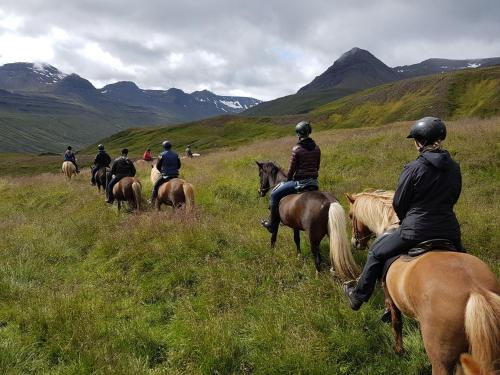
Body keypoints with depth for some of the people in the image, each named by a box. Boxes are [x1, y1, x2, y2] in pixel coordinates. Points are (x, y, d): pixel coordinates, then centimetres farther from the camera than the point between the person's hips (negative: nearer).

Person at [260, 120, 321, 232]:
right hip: (314, 182, 6)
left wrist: (288, 180, 8)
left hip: (299, 182, -6)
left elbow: (291, 169, -9)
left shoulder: (296, 149, -13)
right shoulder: (317, 148, 4)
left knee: (274, 195, 9)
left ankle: (272, 224, 13)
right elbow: (317, 167, 12)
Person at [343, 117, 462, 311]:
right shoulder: (455, 168, 3)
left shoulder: (414, 168, -15)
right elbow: (453, 198, 14)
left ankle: (358, 296, 24)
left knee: (377, 252, 15)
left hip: (416, 231, -5)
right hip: (449, 231, 5)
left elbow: (398, 204, -8)